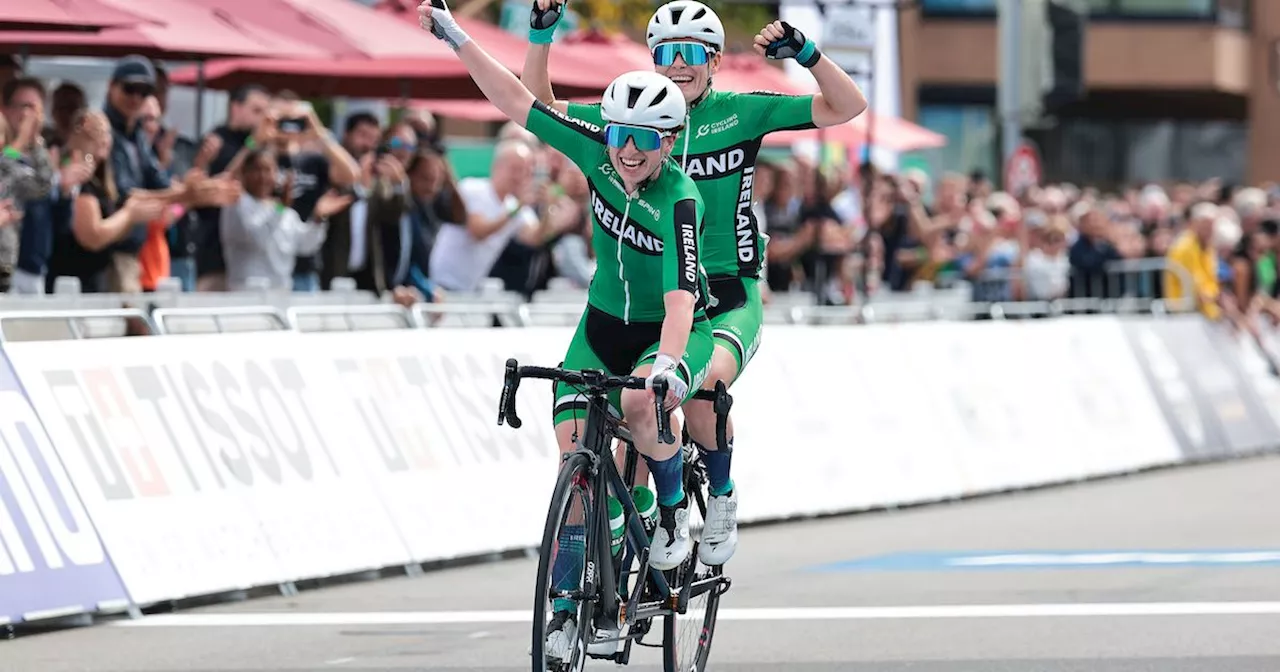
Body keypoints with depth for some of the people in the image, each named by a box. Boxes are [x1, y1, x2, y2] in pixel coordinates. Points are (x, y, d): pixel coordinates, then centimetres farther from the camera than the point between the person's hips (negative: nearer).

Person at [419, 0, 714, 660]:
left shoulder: (680, 201, -28)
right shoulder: (599, 153, -15)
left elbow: (680, 294, -40)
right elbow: (518, 102, -8)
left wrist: (668, 363, -55)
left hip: (673, 330, -4)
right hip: (604, 326, 4)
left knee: (638, 402, -34)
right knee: (576, 456, -8)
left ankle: (675, 513, -7)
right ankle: (567, 605, 0)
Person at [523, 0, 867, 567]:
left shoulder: (740, 113, -2)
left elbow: (847, 107, -3)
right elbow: (539, 110, 6)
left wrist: (805, 52, -18)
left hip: (728, 298, -3)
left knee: (705, 385, -30)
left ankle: (721, 498, -5)